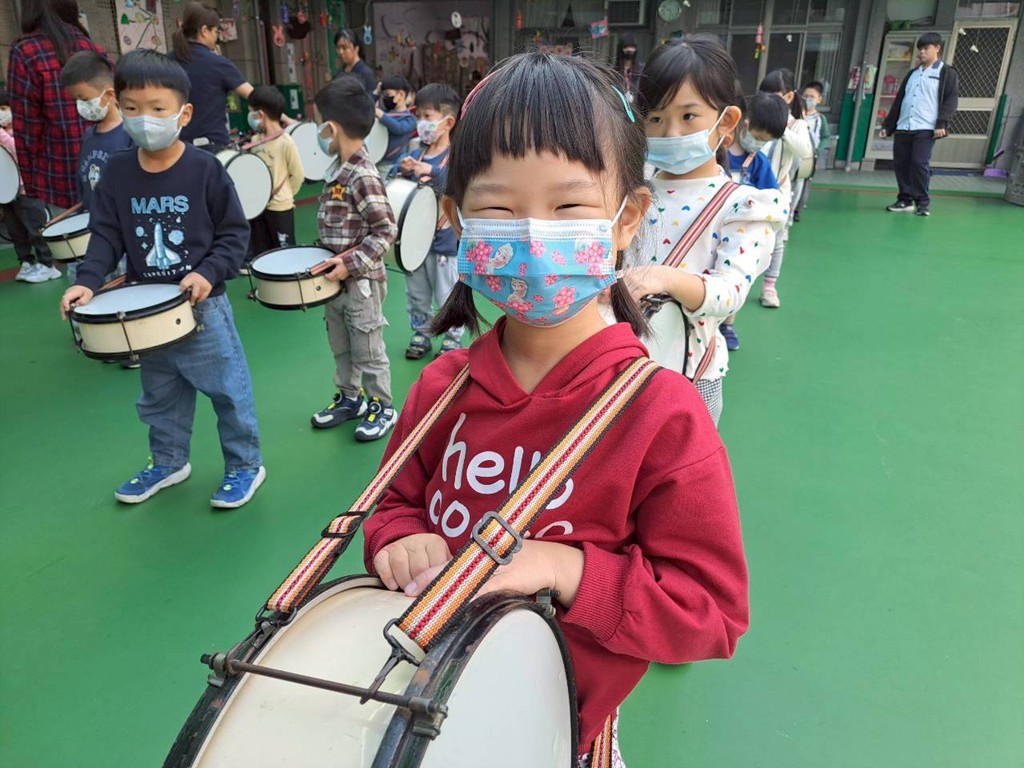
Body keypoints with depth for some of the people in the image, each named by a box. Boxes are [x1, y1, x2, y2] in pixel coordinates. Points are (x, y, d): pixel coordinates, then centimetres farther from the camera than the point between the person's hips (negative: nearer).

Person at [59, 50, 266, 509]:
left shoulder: (205, 169, -11)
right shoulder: (116, 174, 1)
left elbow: (235, 233, -8)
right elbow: (106, 234, 2)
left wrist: (209, 272, -22)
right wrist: (87, 281, -13)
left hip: (203, 305, -5)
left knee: (227, 388, 4)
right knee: (159, 394, 19)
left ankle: (245, 465, 22)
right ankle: (168, 463, 38)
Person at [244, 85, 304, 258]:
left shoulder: (286, 142, -15)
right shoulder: (256, 140, 4)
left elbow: (298, 175, -9)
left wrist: (283, 196, 0)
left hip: (280, 208, -6)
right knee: (260, 255, 13)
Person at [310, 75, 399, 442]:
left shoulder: (363, 176, -20)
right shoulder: (338, 170, 7)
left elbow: (386, 230, -22)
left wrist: (351, 264, -25)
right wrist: (328, 261, 9)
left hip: (361, 281, -9)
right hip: (337, 279, 9)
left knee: (368, 351, 5)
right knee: (341, 348, 20)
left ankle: (383, 408, 20)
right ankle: (349, 398, 36)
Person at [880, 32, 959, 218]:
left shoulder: (947, 73, 5)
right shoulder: (912, 73, 22)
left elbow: (951, 100, -4)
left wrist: (942, 124, -17)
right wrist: (887, 125, 16)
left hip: (926, 129, -6)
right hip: (903, 128, 6)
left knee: (920, 163, -13)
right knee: (900, 164, 3)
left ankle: (923, 202, -4)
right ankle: (905, 199, 15)